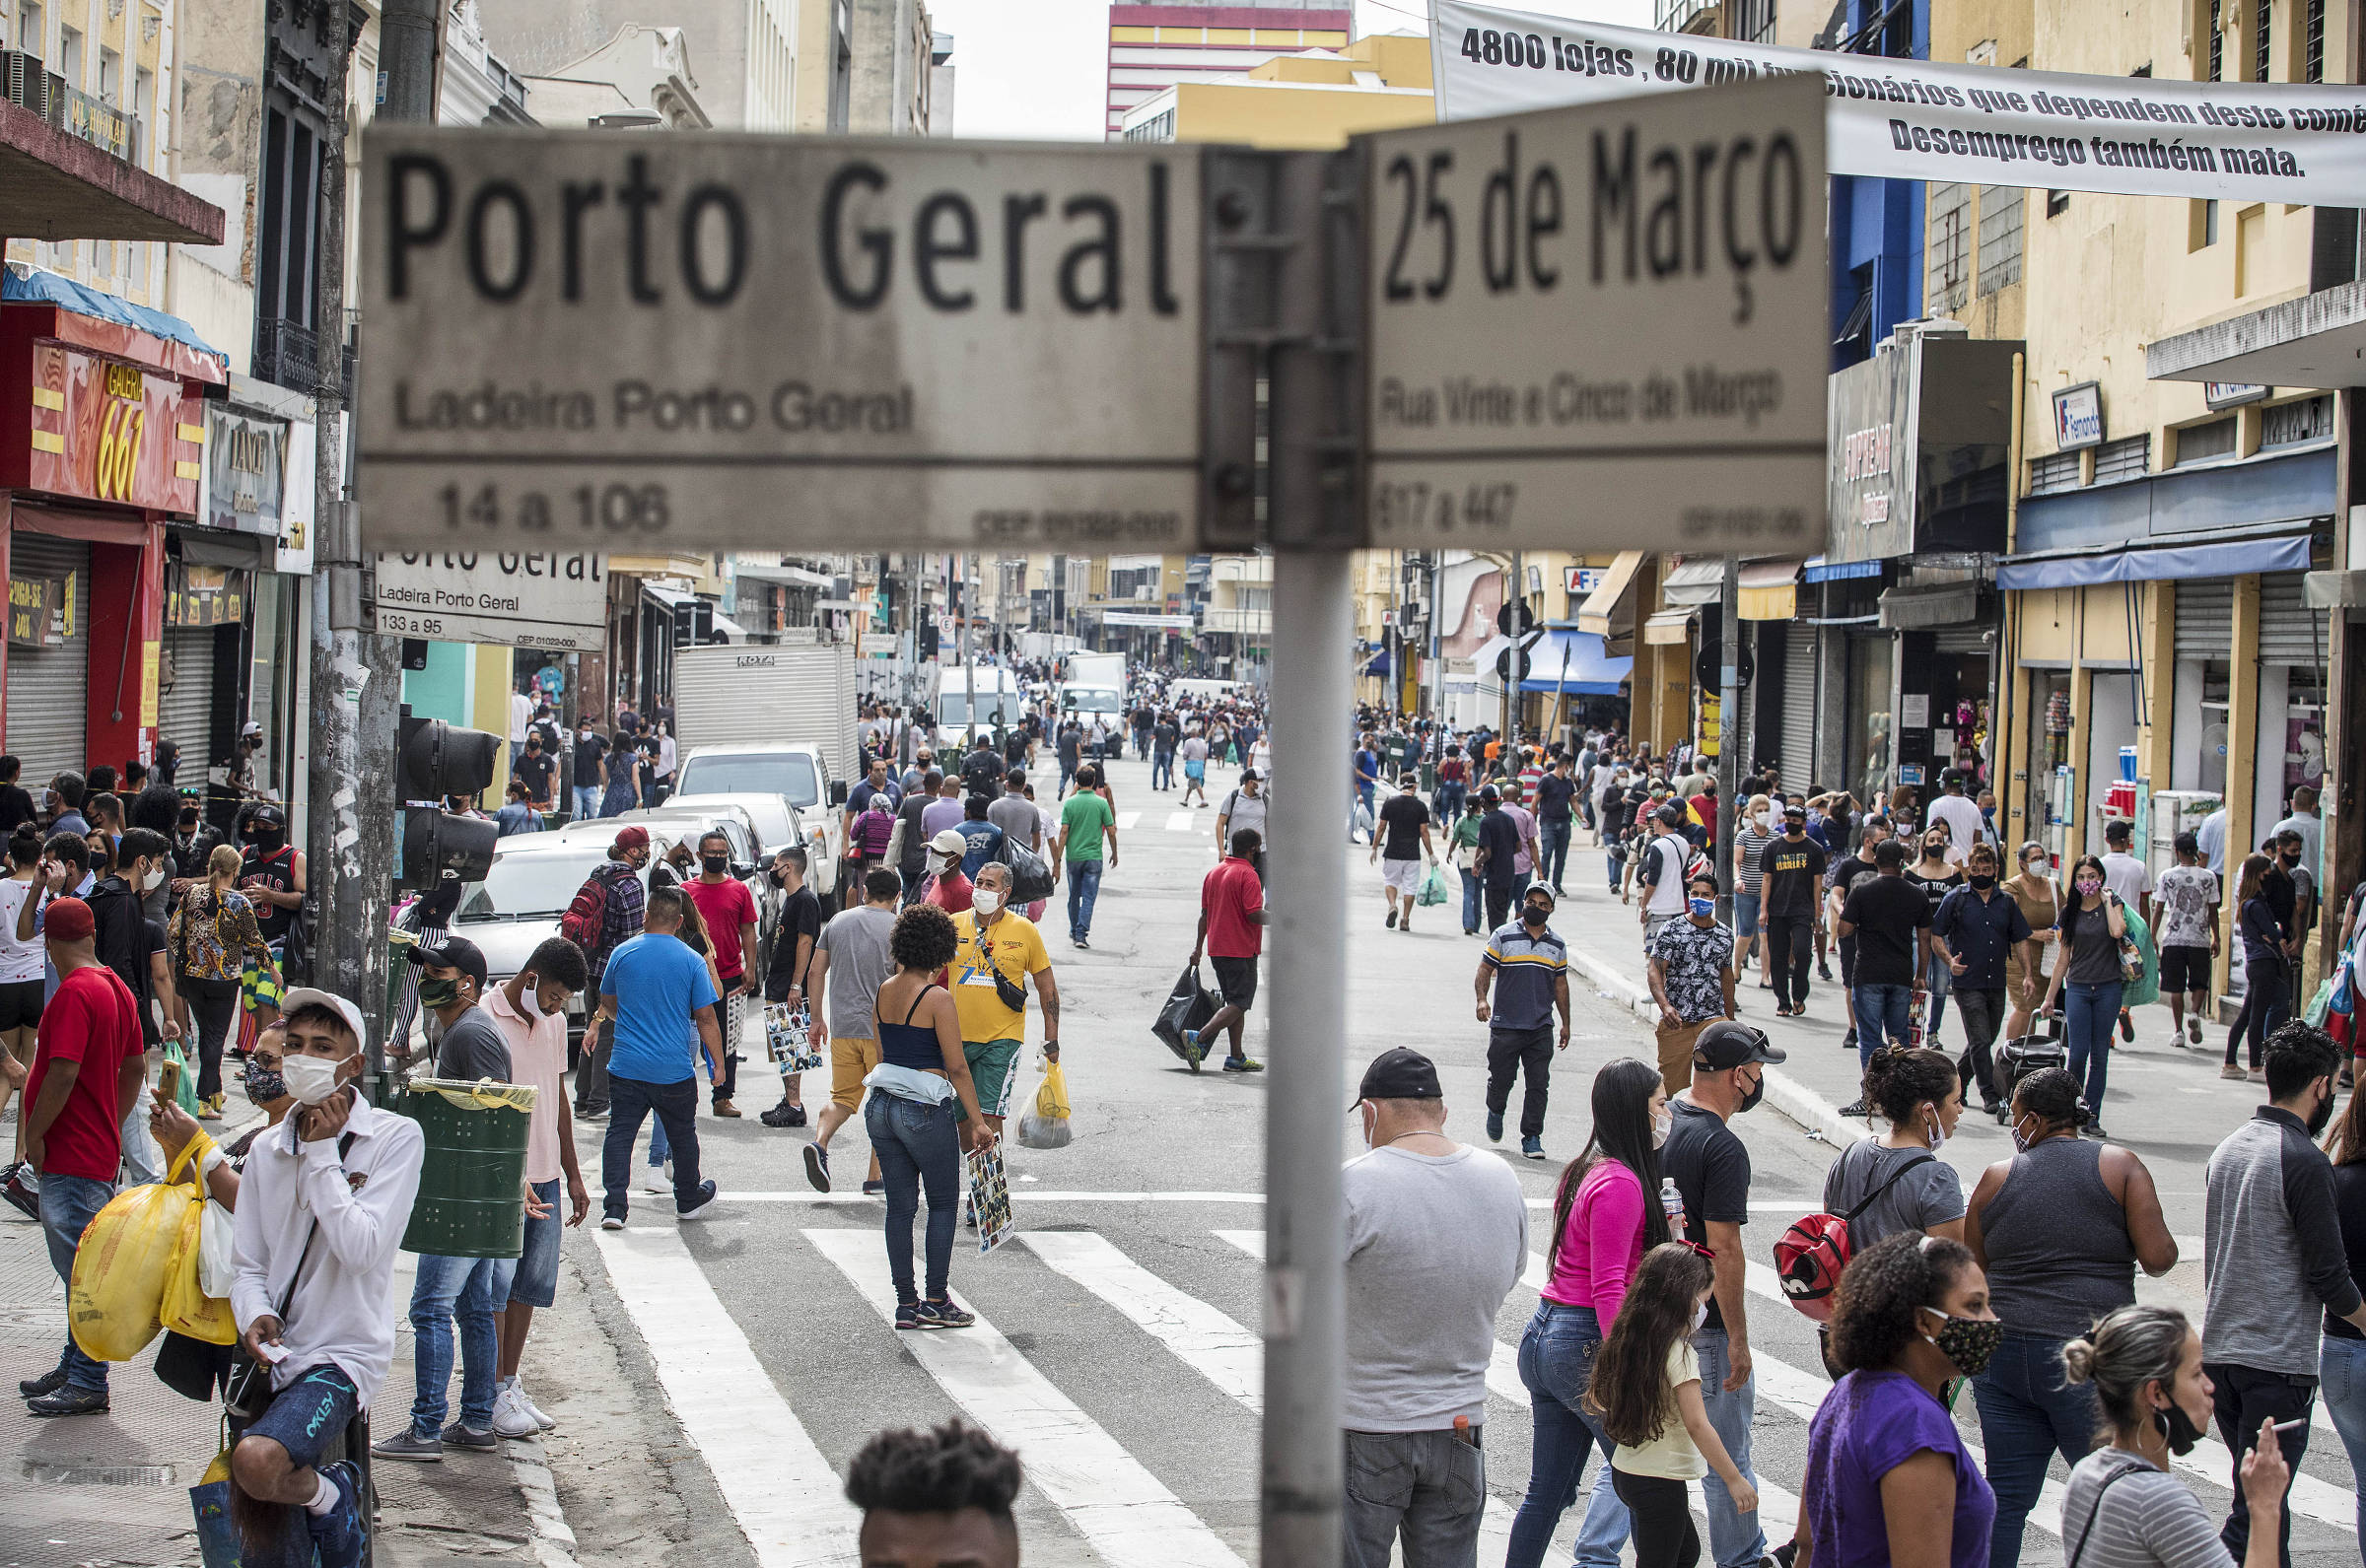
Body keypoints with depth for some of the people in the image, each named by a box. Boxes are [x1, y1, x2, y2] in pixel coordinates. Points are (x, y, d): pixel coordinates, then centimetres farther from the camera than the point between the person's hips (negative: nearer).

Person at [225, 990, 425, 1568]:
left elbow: (361, 1249, -17)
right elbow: (247, 1264, 10)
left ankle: (324, 1492, 0)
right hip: (275, 1350, 6)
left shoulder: (396, 1137, -6)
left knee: (258, 1460, -31)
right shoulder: (267, 1148, 9)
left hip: (344, 1352, -5)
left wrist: (322, 1150, -13)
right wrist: (256, 1314, -11)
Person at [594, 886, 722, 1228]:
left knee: (620, 1133, 5)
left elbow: (607, 1003, 16)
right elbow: (706, 1017, -5)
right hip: (674, 1069, -1)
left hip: (625, 1067, 1)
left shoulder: (622, 953, 0)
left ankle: (614, 1206, -6)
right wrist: (718, 1063, 5)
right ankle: (689, 1201, 30)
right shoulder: (691, 960, -6)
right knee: (682, 1136, 15)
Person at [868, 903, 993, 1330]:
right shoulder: (937, 998, -14)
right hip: (925, 1110, -6)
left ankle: (906, 1304, 12)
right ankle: (936, 1300, 6)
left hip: (880, 1106, 6)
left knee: (900, 1205, 10)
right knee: (944, 1202, 9)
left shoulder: (884, 991, 6)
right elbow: (957, 1068, -12)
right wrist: (977, 1122, -7)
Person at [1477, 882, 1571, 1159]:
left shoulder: (1557, 944, 11)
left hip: (1541, 1028, 2)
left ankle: (1532, 1137, 5)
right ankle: (1496, 1111, 34)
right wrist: (1482, 999, -17)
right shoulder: (1503, 936, 0)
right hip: (1505, 1024, -2)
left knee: (1539, 1084, -2)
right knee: (1501, 1078, 3)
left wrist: (1565, 1023, 17)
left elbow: (1560, 984, 17)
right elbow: (1484, 971, 1)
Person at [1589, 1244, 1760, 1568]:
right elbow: (1697, 1425, -22)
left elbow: (1596, 1401, 14)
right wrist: (1735, 1479, -16)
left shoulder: (1626, 1341, 2)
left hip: (1624, 1471, 8)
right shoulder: (1679, 1354, -20)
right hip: (1660, 1481, -8)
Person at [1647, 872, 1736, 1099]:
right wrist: (1665, 1005, -27)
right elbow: (1655, 971, -10)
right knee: (1671, 1083, 3)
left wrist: (1730, 1020, 25)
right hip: (1675, 1021, -2)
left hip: (1714, 1019, 2)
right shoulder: (1671, 931, -2)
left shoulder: (1725, 935, 10)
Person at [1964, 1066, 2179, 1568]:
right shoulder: (2120, 1166, -2)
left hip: (2003, 1353, 3)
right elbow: (2158, 1257, -8)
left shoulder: (1996, 1178, 6)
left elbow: (1971, 1271, 12)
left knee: (2007, 1495, 8)